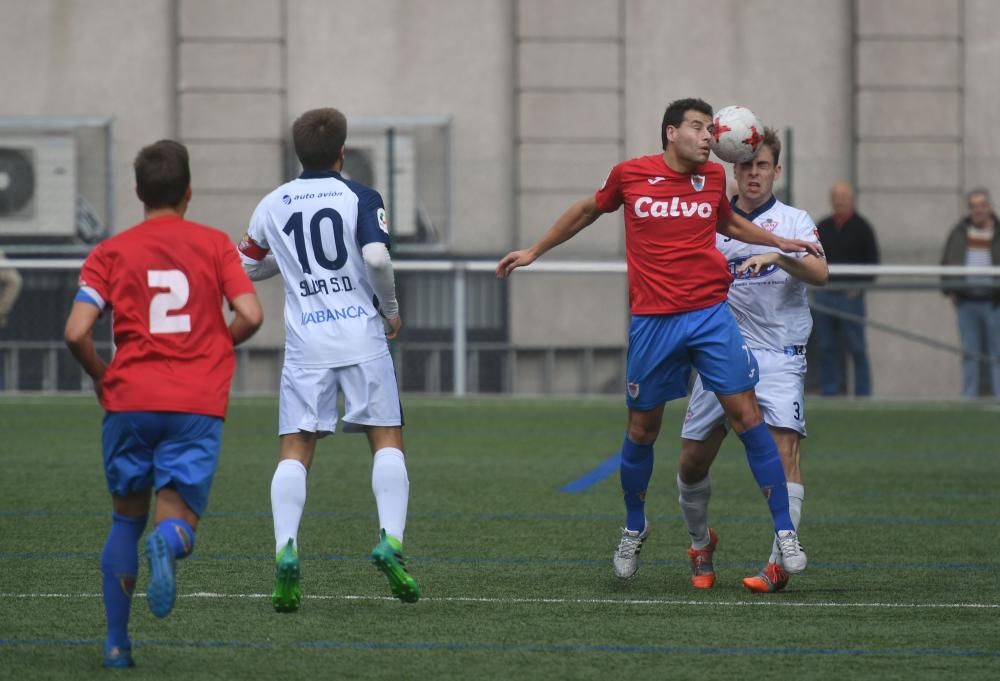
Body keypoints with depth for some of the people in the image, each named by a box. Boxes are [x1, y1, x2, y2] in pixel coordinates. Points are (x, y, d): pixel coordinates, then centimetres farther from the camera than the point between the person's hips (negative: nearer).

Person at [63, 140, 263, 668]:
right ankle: (168, 543, -36)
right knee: (177, 522, 3)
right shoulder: (214, 245, 6)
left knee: (126, 520, 18)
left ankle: (117, 643, 12)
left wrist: (99, 376, 14)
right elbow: (250, 316, -4)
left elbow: (76, 333, -5)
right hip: (199, 404, -1)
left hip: (130, 401, 1)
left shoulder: (110, 253, 5)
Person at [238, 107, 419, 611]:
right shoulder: (360, 198, 0)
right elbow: (376, 257, -16)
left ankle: (286, 550, -19)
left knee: (294, 451, 1)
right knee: (387, 439, 8)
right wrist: (390, 308, 0)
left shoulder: (271, 205, 10)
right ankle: (390, 541, -11)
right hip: (362, 335, -2)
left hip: (306, 343, 2)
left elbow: (245, 267, 20)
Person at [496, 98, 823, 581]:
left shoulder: (713, 176, 6)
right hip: (652, 320, -1)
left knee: (746, 415, -7)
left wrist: (781, 243, 19)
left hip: (711, 314, 1)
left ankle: (784, 530, -2)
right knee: (642, 428, 8)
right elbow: (588, 211, 17)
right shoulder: (629, 175, -1)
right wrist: (533, 251, 22)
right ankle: (634, 528, 31)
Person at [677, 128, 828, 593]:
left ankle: (779, 563, -16)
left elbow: (820, 273, -11)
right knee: (692, 462, 3)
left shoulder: (794, 221, 5)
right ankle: (700, 544, 29)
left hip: (779, 354, -3)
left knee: (784, 450, -18)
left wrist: (777, 257, -28)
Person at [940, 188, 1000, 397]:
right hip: (966, 302, 3)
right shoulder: (959, 233, 10)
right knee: (970, 354, 3)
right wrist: (949, 290, 6)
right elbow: (946, 262, 17)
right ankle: (969, 398, 6)